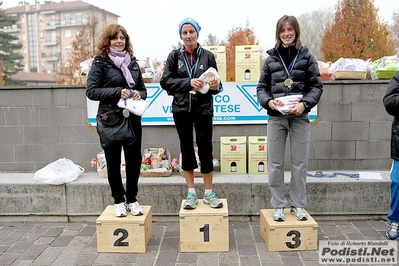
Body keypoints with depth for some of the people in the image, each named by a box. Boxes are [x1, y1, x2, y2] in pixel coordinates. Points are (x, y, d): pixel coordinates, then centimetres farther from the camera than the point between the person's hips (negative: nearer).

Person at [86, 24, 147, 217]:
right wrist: (117, 92, -21)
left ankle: (132, 199, 24)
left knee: (134, 160, 8)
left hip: (132, 118, 4)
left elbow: (143, 89, 16)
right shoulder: (100, 62, -3)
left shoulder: (132, 62, 11)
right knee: (113, 162, 7)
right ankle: (119, 201, 22)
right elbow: (91, 91, -11)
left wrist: (139, 95, -8)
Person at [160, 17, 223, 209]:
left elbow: (216, 85, 3)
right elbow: (165, 81, -3)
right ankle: (191, 193, 20)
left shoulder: (207, 56, 2)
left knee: (205, 149, 0)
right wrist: (188, 83, -16)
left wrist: (215, 86, -21)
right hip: (181, 109, 1)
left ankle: (208, 193, 16)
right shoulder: (174, 56, 4)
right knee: (186, 149, 8)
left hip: (203, 109, -1)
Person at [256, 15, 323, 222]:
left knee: (300, 163, 6)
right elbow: (261, 87, 8)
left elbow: (317, 86, 2)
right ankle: (278, 206, 17)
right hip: (276, 117, 1)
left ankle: (298, 205, 21)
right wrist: (267, 101, -12)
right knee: (275, 164, 4)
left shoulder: (306, 57, 5)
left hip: (300, 117, 0)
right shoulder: (271, 58, 7)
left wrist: (305, 103, -15)